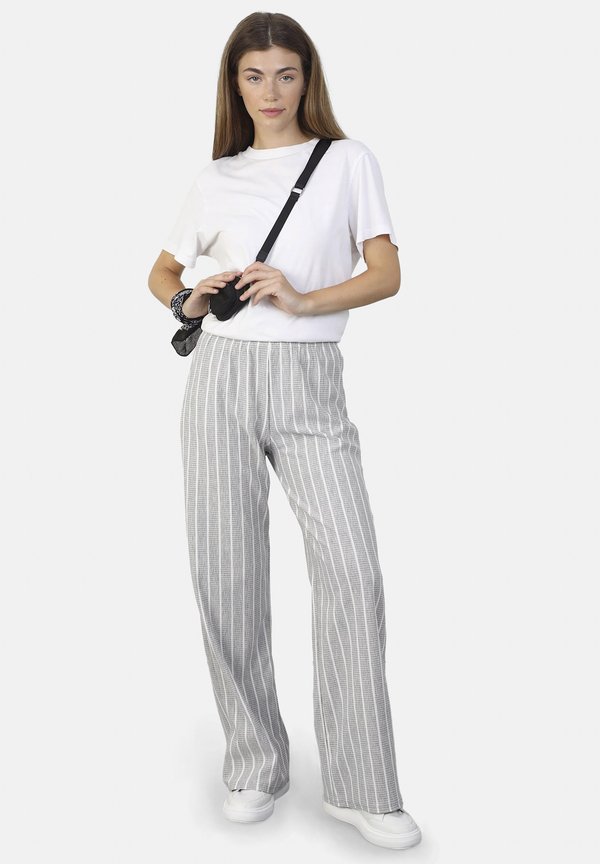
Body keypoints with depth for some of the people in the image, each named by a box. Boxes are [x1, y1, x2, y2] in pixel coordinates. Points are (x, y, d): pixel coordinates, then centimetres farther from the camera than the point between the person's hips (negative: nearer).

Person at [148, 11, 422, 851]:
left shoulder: (349, 161, 8)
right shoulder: (217, 179, 13)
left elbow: (387, 274, 1)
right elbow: (162, 271, 23)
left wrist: (303, 299, -15)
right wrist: (187, 302, 0)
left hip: (311, 382, -2)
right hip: (224, 377, 2)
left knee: (352, 568, -12)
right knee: (227, 571, 2)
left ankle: (362, 788, -3)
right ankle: (255, 765, 16)